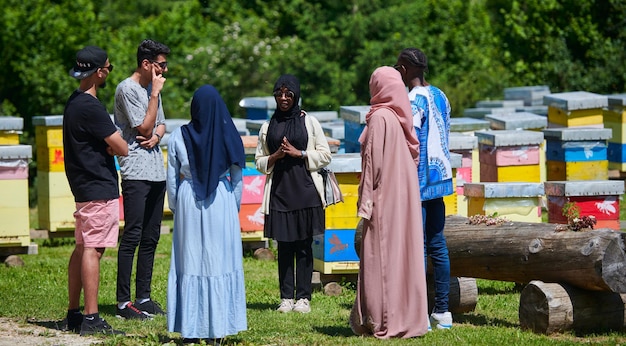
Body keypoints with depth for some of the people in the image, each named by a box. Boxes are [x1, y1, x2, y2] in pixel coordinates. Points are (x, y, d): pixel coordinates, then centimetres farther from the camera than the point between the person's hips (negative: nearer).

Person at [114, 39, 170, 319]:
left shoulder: (152, 87, 17)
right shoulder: (127, 89, -9)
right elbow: (144, 127, -12)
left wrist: (156, 136, -1)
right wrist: (155, 93, -9)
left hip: (156, 172, 9)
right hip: (136, 172, -9)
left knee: (151, 238, 9)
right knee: (132, 236, -10)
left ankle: (143, 297, 15)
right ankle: (123, 302, -9)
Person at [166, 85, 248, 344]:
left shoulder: (178, 137, -3)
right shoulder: (229, 137, -4)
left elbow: (172, 179, 2)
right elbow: (237, 179, 2)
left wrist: (175, 208, 14)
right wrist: (234, 207, 13)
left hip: (188, 201, 0)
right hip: (221, 201, 0)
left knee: (189, 262, 6)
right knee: (220, 262, 6)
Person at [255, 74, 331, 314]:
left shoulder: (309, 122, 5)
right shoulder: (268, 127, 12)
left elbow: (325, 155, 3)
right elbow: (259, 161, 14)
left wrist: (299, 153, -9)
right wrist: (276, 156, -6)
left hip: (306, 191, -2)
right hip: (279, 192, 2)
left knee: (304, 246, -1)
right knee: (284, 246, 2)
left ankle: (303, 298, 2)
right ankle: (286, 297, 6)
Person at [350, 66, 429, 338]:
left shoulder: (379, 118, -14)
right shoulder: (403, 118, 10)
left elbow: (374, 162, -16)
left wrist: (365, 200, -13)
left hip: (384, 195, -8)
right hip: (406, 195, 8)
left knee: (381, 255, -3)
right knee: (405, 252, 10)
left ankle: (382, 321, -2)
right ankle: (409, 315, 13)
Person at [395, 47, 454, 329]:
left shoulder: (414, 101, -14)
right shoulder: (440, 97, 12)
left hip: (418, 182, -8)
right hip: (440, 178, 8)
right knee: (437, 245, 11)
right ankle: (442, 311, 12)